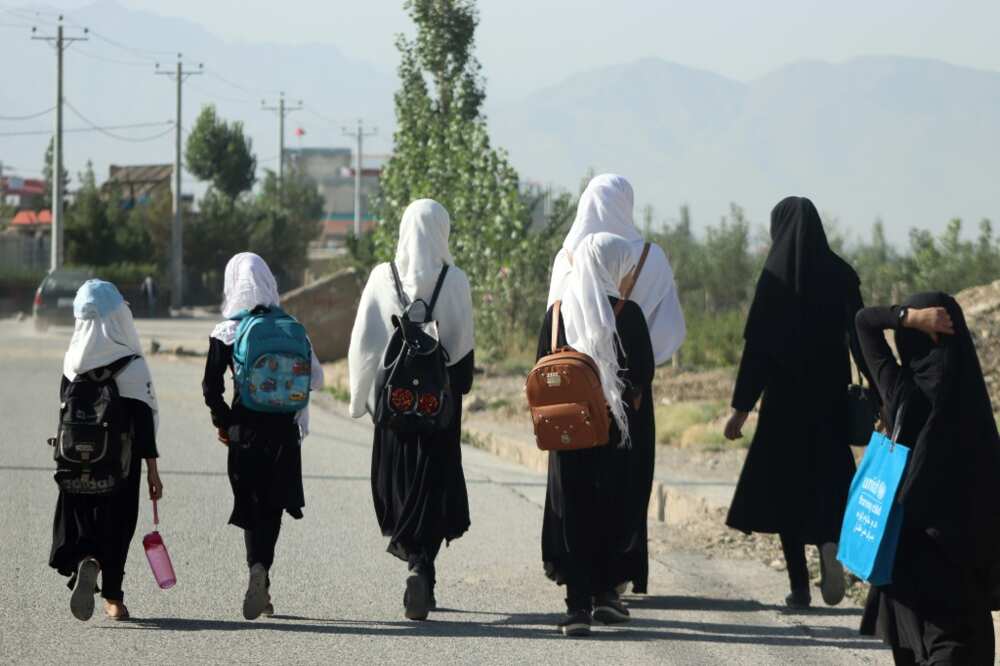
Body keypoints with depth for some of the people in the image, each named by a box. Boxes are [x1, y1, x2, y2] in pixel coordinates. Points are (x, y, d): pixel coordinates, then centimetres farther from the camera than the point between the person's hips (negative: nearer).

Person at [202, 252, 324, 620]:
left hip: (244, 429, -1)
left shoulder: (226, 332, -5)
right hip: (284, 428, 1)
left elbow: (212, 387, -8)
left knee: (251, 506, 9)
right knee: (272, 507, 9)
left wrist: (223, 423, 6)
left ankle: (258, 568, -11)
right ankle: (260, 570, -10)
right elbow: (315, 377, 1)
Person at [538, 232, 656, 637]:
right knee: (616, 508, 11)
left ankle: (578, 603, -1)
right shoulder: (628, 314, -8)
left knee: (572, 513, 5)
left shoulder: (558, 313, 1)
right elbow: (645, 375, -8)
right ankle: (606, 592, 9)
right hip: (618, 432, -2)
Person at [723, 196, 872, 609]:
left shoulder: (776, 275, -6)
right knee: (828, 476, 12)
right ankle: (830, 543, -19)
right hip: (831, 396, 3)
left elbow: (757, 343, -8)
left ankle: (799, 586, 3)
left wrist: (742, 406, -6)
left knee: (787, 483, 7)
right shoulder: (840, 274, 3)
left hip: (786, 396, -2)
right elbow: (860, 336, 1)